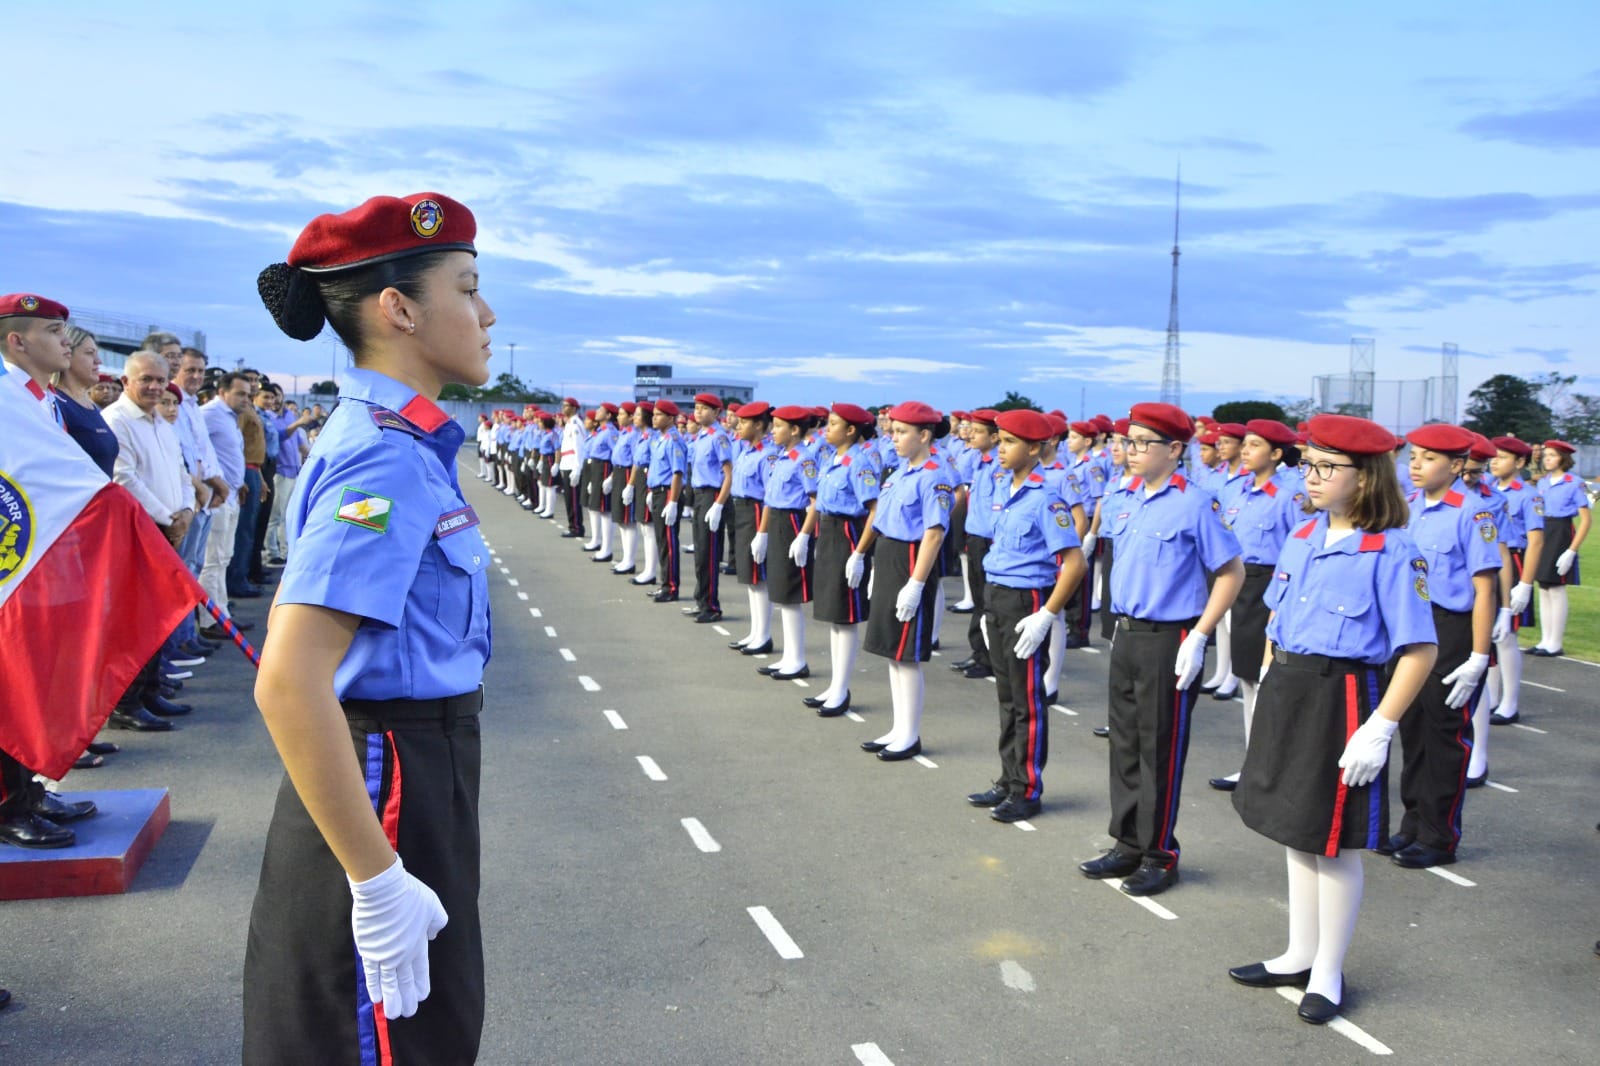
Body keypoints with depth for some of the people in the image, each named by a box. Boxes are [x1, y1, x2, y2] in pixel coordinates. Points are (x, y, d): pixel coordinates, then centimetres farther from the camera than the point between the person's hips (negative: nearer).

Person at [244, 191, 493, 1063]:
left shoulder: (377, 440, 7)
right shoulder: (388, 458, -22)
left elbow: (296, 606, 18)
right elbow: (289, 683, -30)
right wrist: (377, 880, -26)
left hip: (410, 769, 9)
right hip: (388, 785, -9)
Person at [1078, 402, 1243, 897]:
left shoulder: (1194, 503, -12)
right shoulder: (1126, 504, 8)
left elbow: (1231, 572, -10)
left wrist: (1198, 637, -16)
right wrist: (1122, 626, 15)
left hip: (1168, 640, -7)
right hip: (1125, 634, 7)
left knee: (1160, 750, 2)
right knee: (1124, 744, 13)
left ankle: (1160, 856, 16)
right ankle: (1127, 846, 25)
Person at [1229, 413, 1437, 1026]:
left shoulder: (1390, 552, -15)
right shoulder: (1302, 538, 7)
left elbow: (1419, 651, -17)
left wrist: (1380, 728, -21)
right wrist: (1267, 687, 12)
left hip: (1343, 701, -7)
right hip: (1286, 696, 7)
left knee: (1334, 842, 5)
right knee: (1296, 831, 17)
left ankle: (1328, 974, 23)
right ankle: (1300, 956, 33)